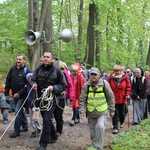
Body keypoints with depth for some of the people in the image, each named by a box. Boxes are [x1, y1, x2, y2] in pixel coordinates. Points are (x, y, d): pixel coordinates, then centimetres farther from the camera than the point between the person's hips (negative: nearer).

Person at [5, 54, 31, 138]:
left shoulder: (27, 70, -11)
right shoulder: (12, 69, 5)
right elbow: (8, 82, 10)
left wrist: (19, 93, -19)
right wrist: (7, 93, 6)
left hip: (22, 95, -6)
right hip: (15, 95, 6)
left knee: (18, 111, -9)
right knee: (20, 111, 16)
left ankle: (16, 131, 0)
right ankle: (25, 126, 32)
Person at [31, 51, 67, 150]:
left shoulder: (57, 71, -7)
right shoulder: (39, 69, 3)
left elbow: (64, 85, -4)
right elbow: (33, 80, 10)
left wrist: (53, 88, -20)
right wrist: (34, 84, -13)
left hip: (51, 99, -5)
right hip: (41, 98, 5)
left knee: (47, 120, -11)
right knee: (46, 119, 18)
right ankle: (53, 136, 41)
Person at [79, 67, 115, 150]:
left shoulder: (104, 84, -8)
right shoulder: (86, 85, -5)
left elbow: (111, 98, 1)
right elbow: (82, 100, -1)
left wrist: (112, 110, 5)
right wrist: (82, 111, -10)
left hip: (102, 112, -2)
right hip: (91, 113, 2)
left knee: (100, 127, -22)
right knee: (93, 131, 11)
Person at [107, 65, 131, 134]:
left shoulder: (125, 77, -5)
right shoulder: (111, 78, -7)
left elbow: (128, 87, 3)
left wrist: (127, 94, -7)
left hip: (122, 99, 2)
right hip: (113, 99, -2)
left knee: (122, 113, 16)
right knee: (115, 114, -2)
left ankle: (122, 122, 46)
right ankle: (115, 128, 7)